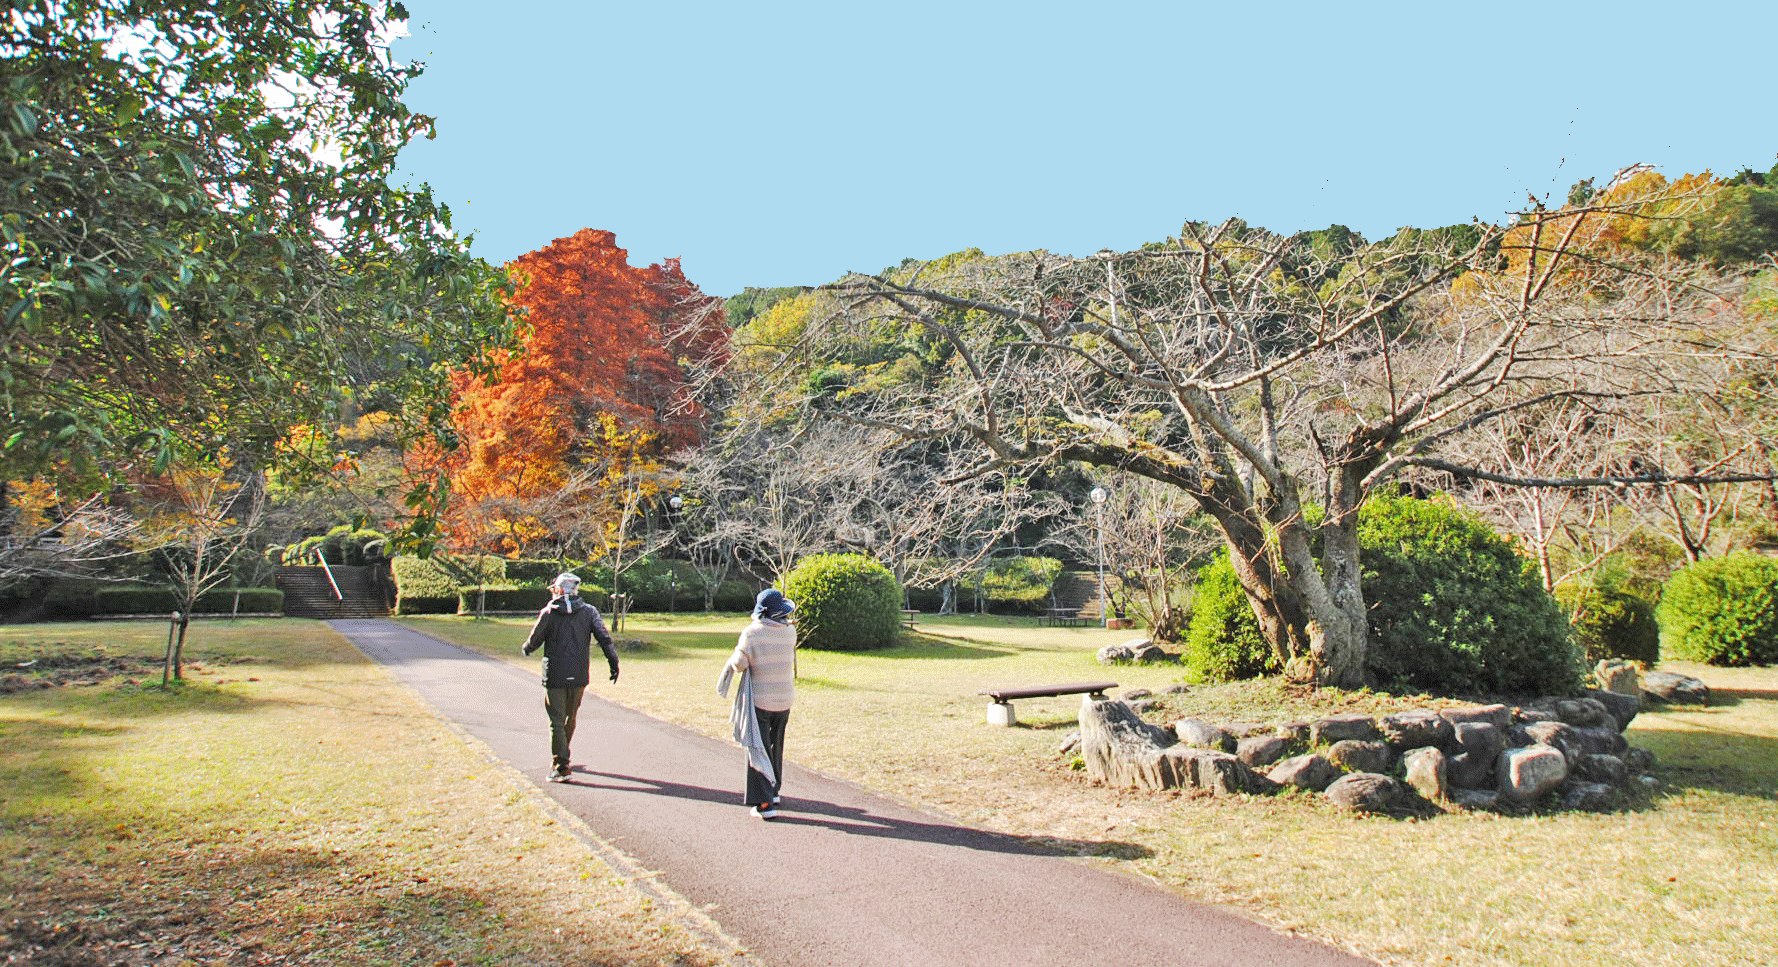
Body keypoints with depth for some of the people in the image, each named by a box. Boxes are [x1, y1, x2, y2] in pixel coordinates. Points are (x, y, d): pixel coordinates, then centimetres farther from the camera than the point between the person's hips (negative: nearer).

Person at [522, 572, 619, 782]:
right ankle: (560, 757, 37)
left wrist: (526, 648, 24)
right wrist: (613, 662, -1)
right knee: (570, 718, 20)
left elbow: (534, 641, 2)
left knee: (557, 721, 0)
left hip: (555, 676, -3)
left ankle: (560, 767, -7)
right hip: (579, 676, 3)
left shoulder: (549, 612, -4)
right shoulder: (589, 611, 3)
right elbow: (604, 638, -5)